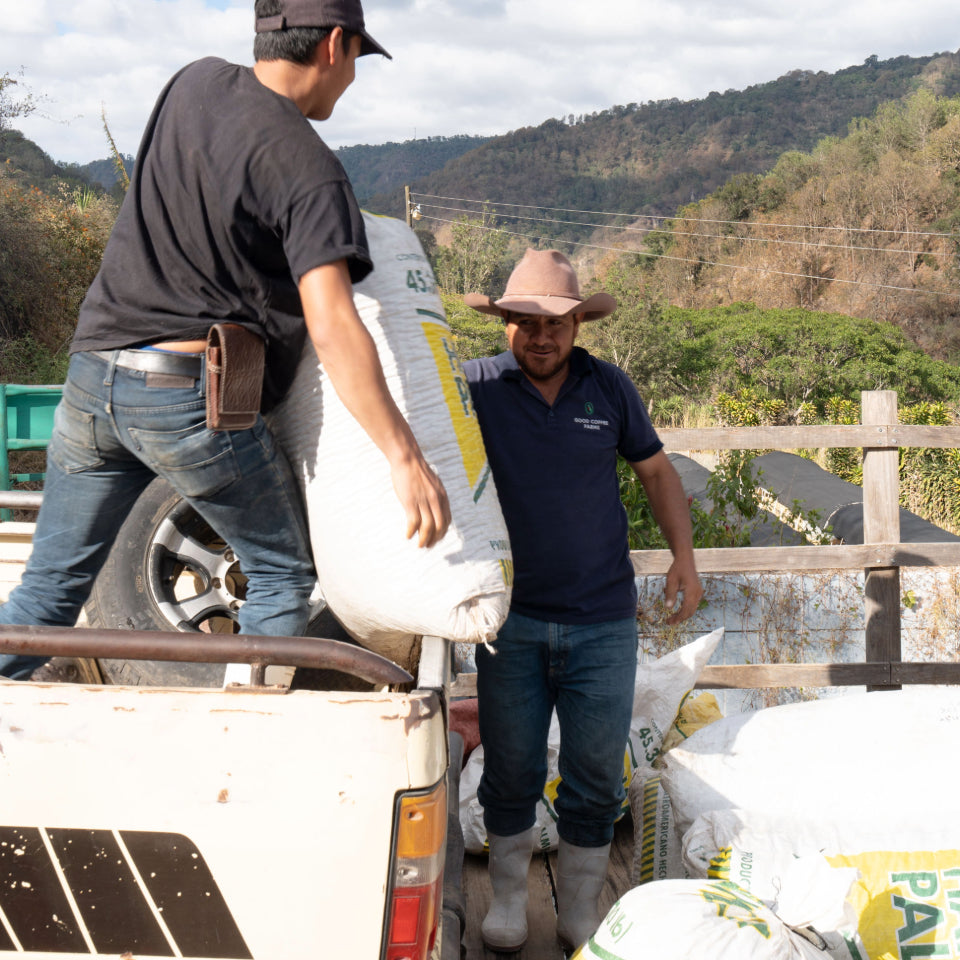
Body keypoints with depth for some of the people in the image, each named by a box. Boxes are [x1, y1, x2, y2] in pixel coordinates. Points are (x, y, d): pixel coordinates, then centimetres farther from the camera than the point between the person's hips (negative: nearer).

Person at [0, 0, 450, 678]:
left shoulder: (193, 84, 10)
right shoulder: (309, 168, -11)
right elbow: (330, 327, -22)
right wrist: (405, 458, -22)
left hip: (91, 379, 7)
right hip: (190, 394, -6)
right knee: (284, 577, 13)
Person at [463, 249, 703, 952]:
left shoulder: (610, 388, 1)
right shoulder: (475, 387, -5)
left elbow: (656, 471, 12)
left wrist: (685, 559, 5)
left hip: (604, 623, 1)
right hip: (510, 622, -1)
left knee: (595, 780, 9)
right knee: (510, 773, 10)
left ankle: (581, 911, 29)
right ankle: (509, 894, 34)